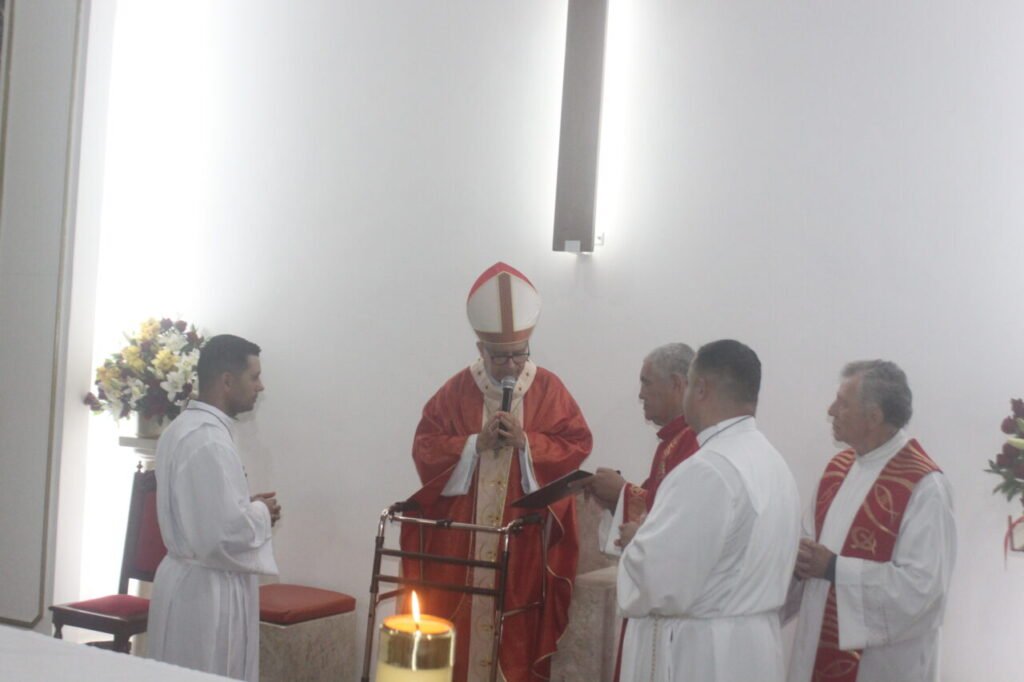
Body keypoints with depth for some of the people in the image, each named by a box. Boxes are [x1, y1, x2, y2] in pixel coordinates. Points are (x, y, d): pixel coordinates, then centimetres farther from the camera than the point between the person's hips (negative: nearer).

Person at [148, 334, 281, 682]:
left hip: (189, 579, 10)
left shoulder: (183, 427, 10)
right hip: (208, 589, -10)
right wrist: (261, 512, -9)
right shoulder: (208, 439, -21)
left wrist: (249, 507, 10)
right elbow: (226, 532, -27)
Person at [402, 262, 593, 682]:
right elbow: (425, 448, -1)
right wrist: (475, 443, -15)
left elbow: (577, 446, -2)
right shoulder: (457, 391, 3)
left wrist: (526, 442, -16)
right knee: (457, 627, 1)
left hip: (525, 541, -1)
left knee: (518, 637, 0)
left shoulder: (549, 390, 2)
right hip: (460, 540, 1)